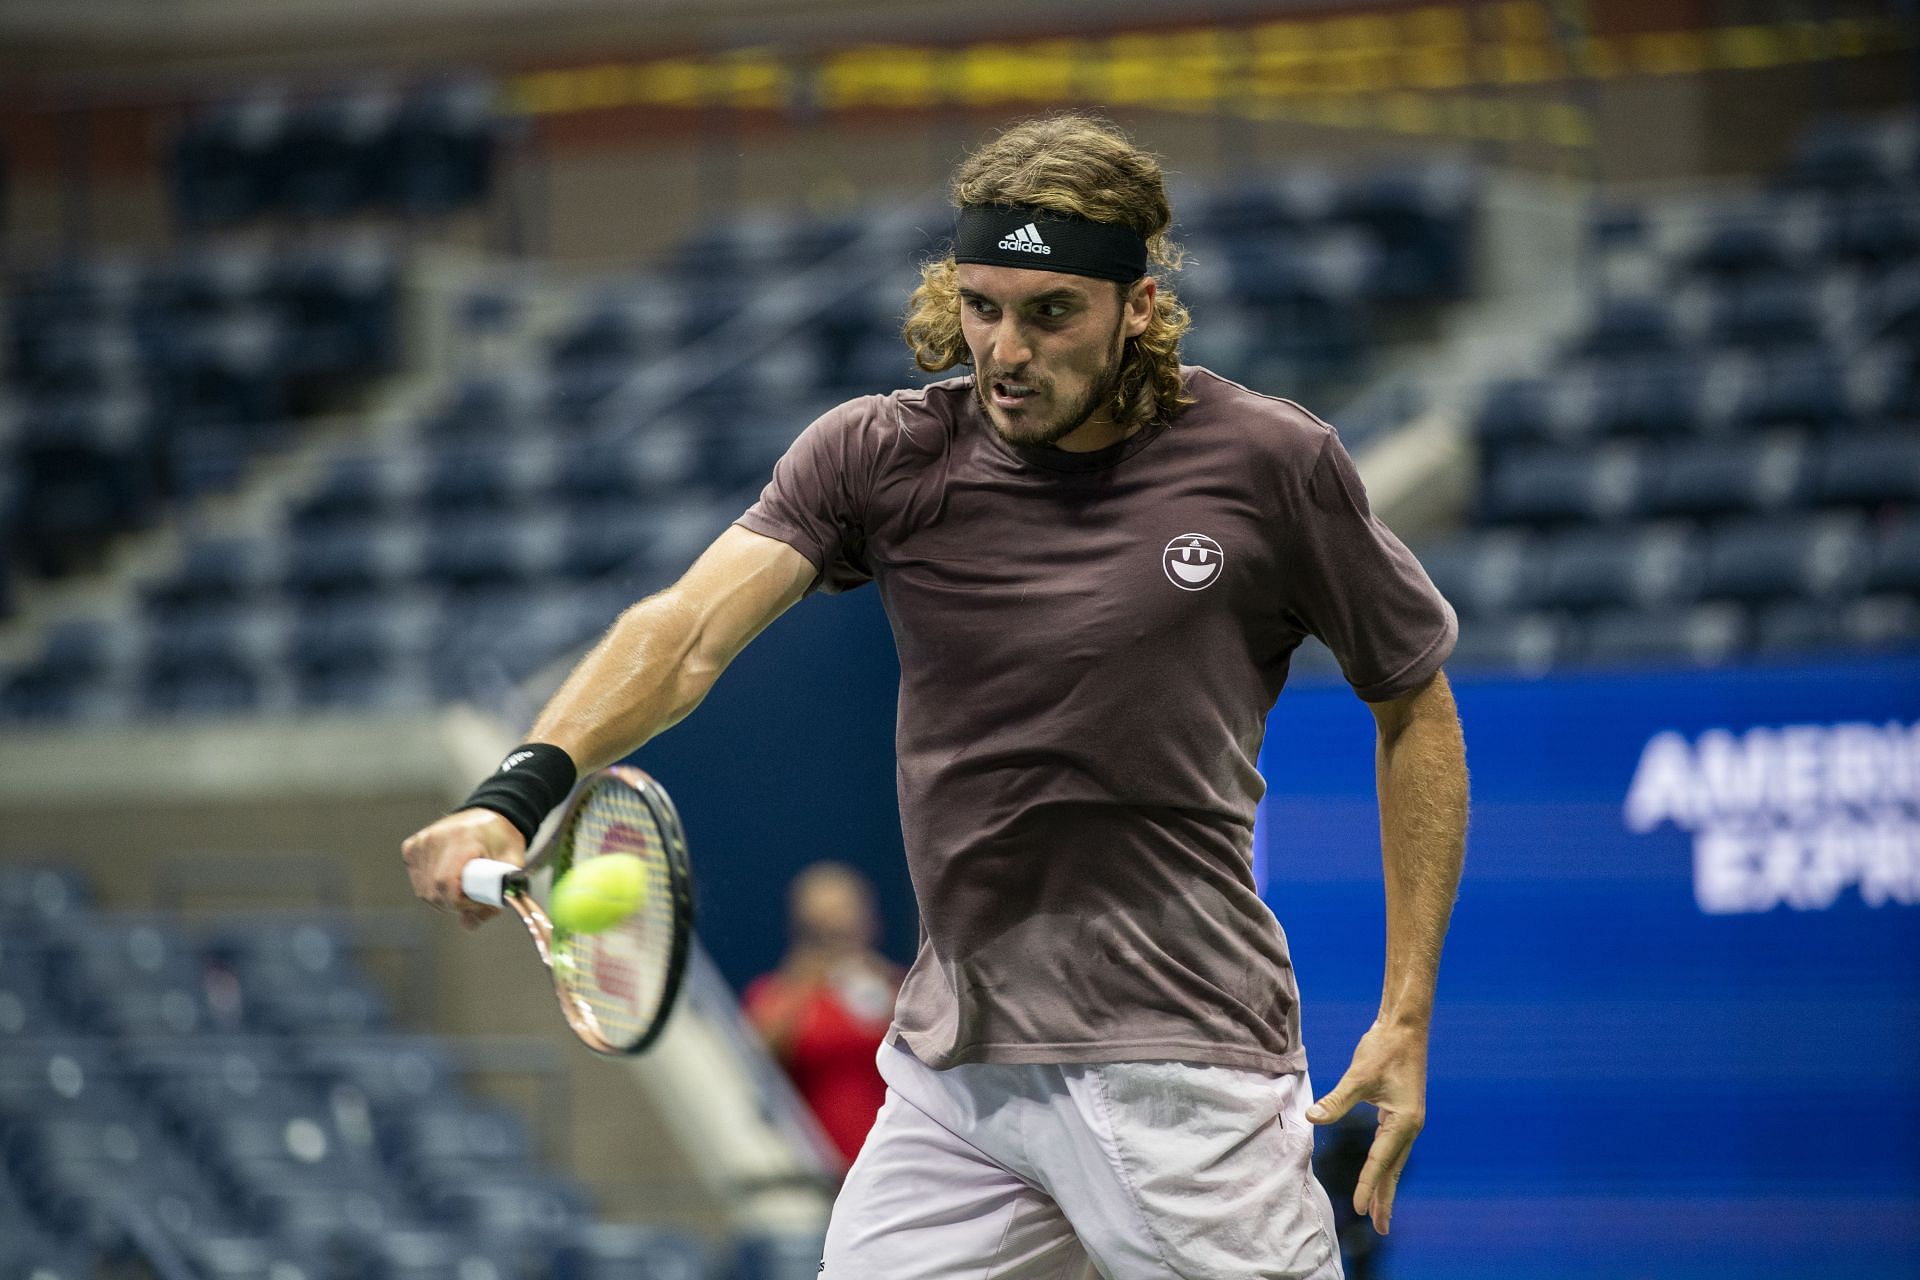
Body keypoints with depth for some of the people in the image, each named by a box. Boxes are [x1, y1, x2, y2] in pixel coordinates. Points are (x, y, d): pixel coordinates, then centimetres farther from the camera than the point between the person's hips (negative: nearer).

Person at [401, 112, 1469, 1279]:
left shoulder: (1270, 463, -5)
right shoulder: (878, 458, -1)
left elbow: (1416, 704, 6)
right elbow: (686, 632, -14)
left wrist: (1407, 1017, 1)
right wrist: (518, 795, -33)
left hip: (1180, 1073, -3)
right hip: (950, 1067, 3)